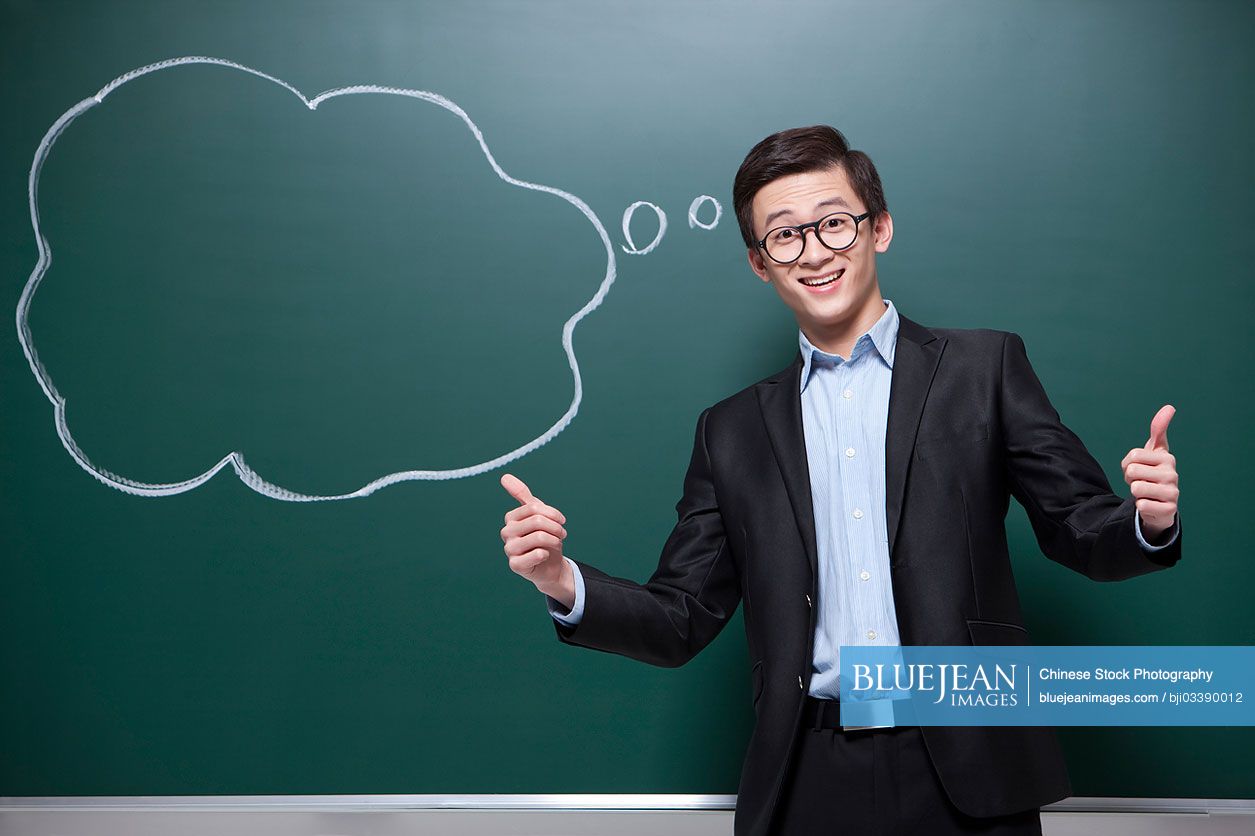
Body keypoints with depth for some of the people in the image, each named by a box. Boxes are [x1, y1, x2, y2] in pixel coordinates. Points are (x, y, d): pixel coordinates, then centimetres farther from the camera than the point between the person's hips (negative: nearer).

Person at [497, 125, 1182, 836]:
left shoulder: (985, 367, 4)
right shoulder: (732, 432, 8)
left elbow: (1078, 530, 4)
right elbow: (685, 621, 7)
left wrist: (1147, 523, -18)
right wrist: (567, 584, -10)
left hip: (967, 776, -1)